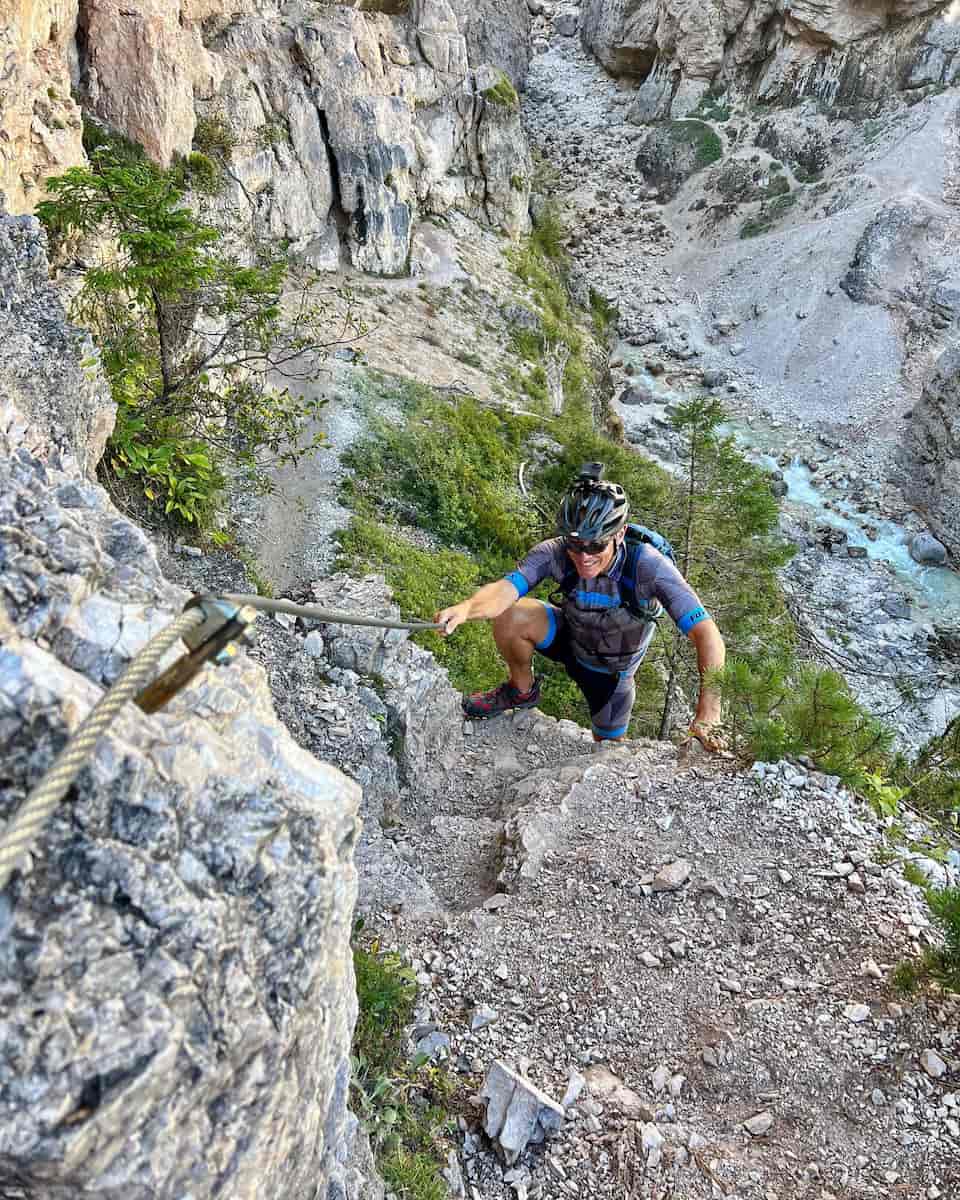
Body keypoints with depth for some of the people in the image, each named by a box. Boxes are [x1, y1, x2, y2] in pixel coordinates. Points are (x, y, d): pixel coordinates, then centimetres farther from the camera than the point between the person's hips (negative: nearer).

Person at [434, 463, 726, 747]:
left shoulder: (647, 565, -37)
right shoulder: (556, 552, -30)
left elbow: (707, 633, -42)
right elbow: (506, 587, -43)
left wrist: (707, 715, -52)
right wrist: (465, 608, -66)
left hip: (611, 672, 0)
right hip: (570, 641, 1)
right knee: (510, 617, -28)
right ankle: (522, 690, 1)